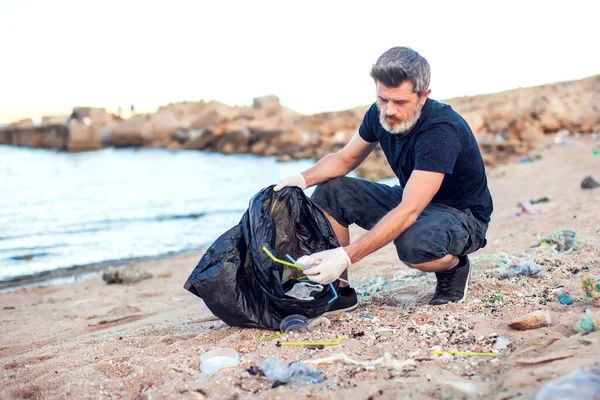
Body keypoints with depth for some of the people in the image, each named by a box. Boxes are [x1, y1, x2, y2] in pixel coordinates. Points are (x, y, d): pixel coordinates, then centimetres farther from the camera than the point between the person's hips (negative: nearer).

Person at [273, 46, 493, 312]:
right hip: (412, 202, 7)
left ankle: (454, 267, -5)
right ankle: (339, 290, -2)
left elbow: (408, 212, -40)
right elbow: (345, 159, 5)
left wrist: (346, 256, -47)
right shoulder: (380, 114, -10)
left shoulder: (442, 130, -33)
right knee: (329, 191, -8)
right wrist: (303, 178, -17)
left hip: (461, 215, -7)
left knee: (413, 242, -41)